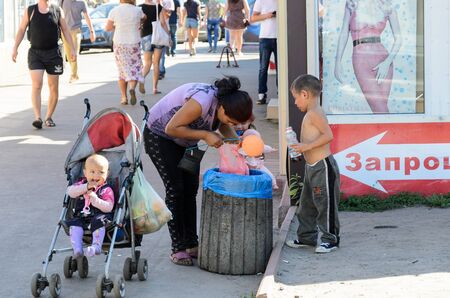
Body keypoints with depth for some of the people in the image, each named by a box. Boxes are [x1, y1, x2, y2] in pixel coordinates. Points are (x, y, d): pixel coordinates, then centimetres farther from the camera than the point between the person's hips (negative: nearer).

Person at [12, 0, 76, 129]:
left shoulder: (57, 10, 6)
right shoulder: (30, 11, 5)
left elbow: (65, 30, 10)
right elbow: (21, 30, 7)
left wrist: (72, 49, 4)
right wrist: (15, 48, -2)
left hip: (53, 53, 2)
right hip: (35, 52, -2)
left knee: (54, 88, 4)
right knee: (36, 85, -16)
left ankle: (49, 117, 18)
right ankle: (37, 118, -20)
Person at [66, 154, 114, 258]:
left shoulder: (106, 190, 3)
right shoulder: (82, 184, 17)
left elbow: (109, 207, -10)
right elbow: (70, 192, -2)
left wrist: (95, 200, -23)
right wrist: (86, 187, -13)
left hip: (99, 216, -3)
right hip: (81, 217, 3)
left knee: (99, 222, -35)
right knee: (74, 224, -25)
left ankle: (96, 246, -40)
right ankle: (77, 248, -33)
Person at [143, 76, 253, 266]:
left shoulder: (225, 103, -14)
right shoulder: (202, 102, -39)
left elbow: (223, 126, 7)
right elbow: (171, 128, -33)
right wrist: (205, 135, -33)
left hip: (184, 141, 8)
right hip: (160, 135, -8)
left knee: (191, 189, 5)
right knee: (175, 189, -10)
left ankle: (191, 244, 11)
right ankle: (177, 249, -6)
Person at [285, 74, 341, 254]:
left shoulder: (314, 113, -16)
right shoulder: (311, 114, 15)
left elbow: (328, 135, -26)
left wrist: (307, 146, -25)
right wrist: (300, 147, 13)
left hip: (322, 166, -11)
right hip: (311, 167, 11)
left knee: (325, 204, -2)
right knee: (306, 203, 16)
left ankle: (330, 239, 5)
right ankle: (306, 237, 26)